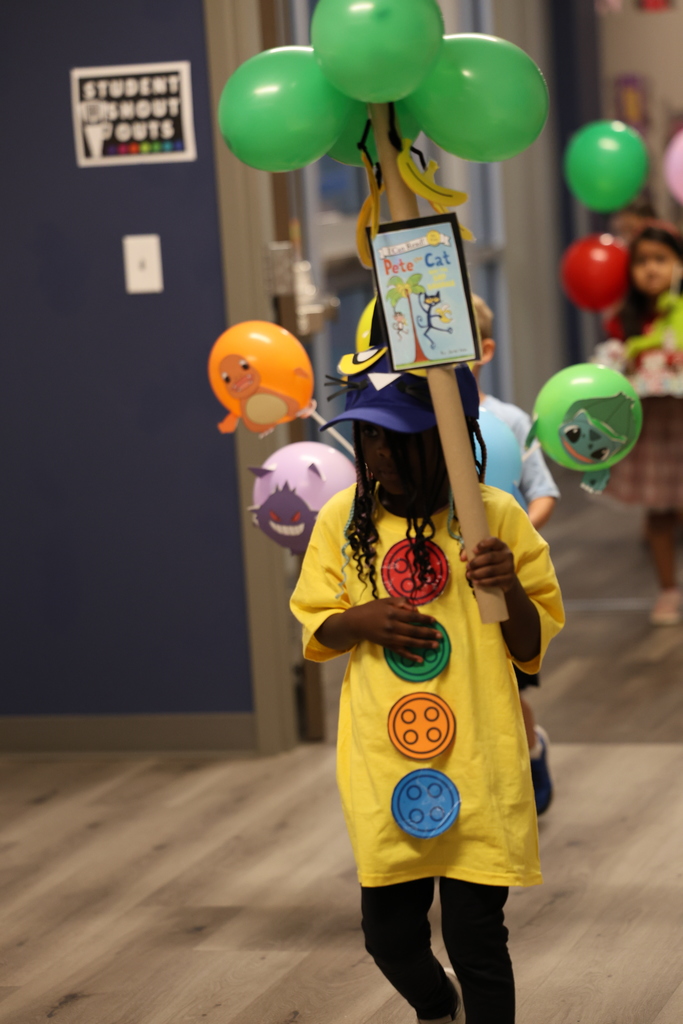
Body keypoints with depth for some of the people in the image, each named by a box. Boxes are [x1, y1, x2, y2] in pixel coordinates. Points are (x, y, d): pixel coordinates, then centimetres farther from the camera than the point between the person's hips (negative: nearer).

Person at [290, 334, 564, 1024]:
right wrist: (363, 620, -9)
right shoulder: (343, 518, 2)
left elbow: (534, 650, 3)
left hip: (478, 765, -2)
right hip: (381, 766, 3)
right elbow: (315, 632, 12)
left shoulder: (496, 518, -3)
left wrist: (511, 591, -17)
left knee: (475, 937, -3)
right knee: (389, 932, 10)